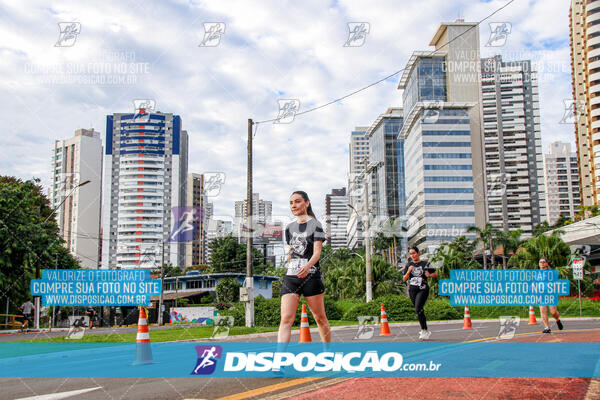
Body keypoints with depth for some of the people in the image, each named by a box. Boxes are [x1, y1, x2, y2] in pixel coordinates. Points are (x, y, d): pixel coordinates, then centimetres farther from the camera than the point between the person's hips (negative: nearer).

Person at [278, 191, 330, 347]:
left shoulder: (315, 224, -1)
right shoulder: (289, 228, 14)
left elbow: (317, 252, -11)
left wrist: (307, 266, -29)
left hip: (310, 276, -3)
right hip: (290, 277, 4)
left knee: (320, 318, 8)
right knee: (286, 319, -10)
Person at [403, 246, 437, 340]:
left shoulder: (425, 264, 1)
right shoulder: (409, 265, 10)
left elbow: (435, 273, 9)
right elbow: (404, 279, 6)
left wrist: (429, 275, -12)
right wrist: (408, 272, -11)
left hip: (423, 289, -4)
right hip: (412, 290, 5)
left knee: (418, 309, -21)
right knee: (419, 311, 10)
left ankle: (424, 331, -15)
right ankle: (425, 331, 25)